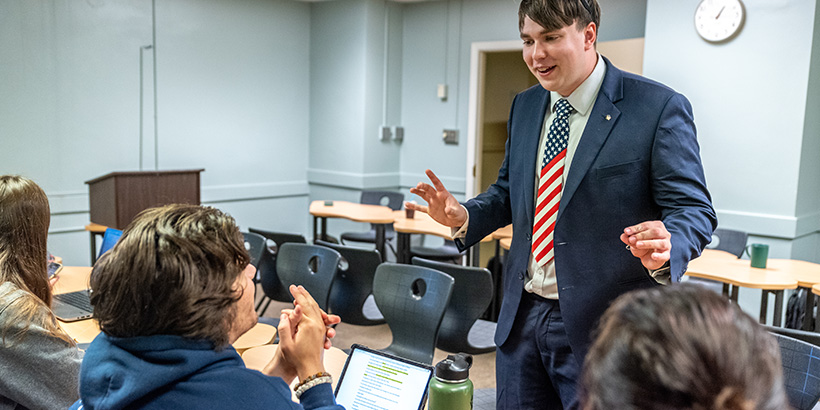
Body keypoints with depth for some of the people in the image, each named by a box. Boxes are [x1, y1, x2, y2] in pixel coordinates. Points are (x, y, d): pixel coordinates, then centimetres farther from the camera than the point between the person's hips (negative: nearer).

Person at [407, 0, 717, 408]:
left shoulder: (660, 108, -11)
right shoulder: (524, 106, 9)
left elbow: (693, 208, -11)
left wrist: (665, 250, -33)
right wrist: (463, 217, -4)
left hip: (601, 324, -5)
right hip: (522, 316, 6)